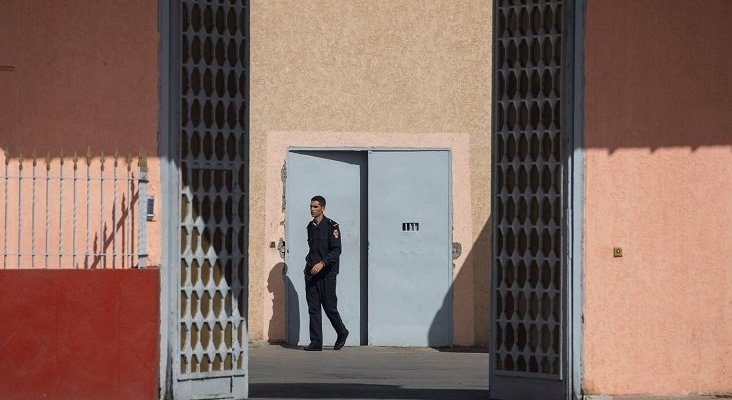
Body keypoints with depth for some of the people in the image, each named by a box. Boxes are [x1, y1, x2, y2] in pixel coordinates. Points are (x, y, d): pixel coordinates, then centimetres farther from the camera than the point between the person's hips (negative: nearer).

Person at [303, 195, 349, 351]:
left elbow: (336, 250, -14)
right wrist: (309, 264, 15)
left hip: (326, 273, -6)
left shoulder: (331, 226, -7)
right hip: (311, 273, 6)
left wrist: (322, 263, -24)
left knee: (329, 307, -2)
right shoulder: (311, 226, 13)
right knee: (313, 308, 1)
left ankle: (342, 333, 22)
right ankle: (316, 342, 1)